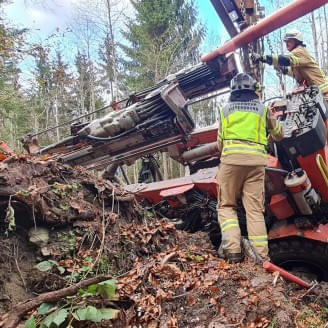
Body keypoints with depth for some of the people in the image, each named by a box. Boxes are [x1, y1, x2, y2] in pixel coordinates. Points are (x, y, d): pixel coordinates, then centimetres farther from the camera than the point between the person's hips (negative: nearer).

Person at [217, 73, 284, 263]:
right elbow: (279, 134, 29)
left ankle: (233, 250, -7)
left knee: (226, 206, 8)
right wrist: (274, 135, 52)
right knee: (255, 209, 5)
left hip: (232, 158, -1)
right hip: (256, 160, 1)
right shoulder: (262, 109, 16)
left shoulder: (226, 109, 16)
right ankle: (262, 256, -1)